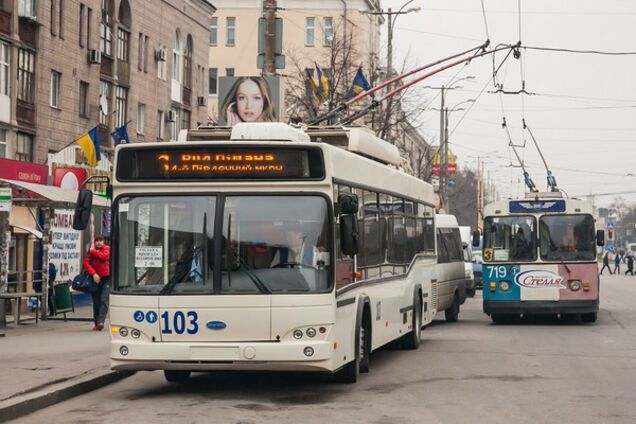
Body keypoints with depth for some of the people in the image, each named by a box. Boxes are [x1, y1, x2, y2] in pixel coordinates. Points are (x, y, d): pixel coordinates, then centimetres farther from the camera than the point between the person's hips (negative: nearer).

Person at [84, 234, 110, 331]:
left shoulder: (107, 248, 3)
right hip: (95, 279, 3)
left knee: (104, 300, -14)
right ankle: (96, 323, 13)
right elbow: (86, 263, -3)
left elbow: (103, 256, -17)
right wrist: (93, 274, -17)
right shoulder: (91, 251, 8)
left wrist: (93, 251, -5)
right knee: (96, 302, 7)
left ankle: (100, 321, -22)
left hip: (105, 278, -3)